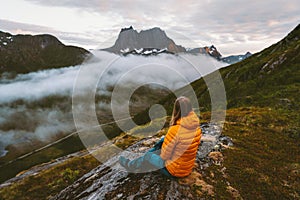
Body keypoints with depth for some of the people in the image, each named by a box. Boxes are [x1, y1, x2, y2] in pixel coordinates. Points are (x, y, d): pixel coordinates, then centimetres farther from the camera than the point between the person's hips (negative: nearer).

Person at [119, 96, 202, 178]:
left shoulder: (175, 130, -31)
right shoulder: (197, 128, -10)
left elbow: (164, 155, -21)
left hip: (174, 170, -6)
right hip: (188, 168, 7)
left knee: (148, 156, 14)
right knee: (163, 140, 21)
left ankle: (130, 165, 44)